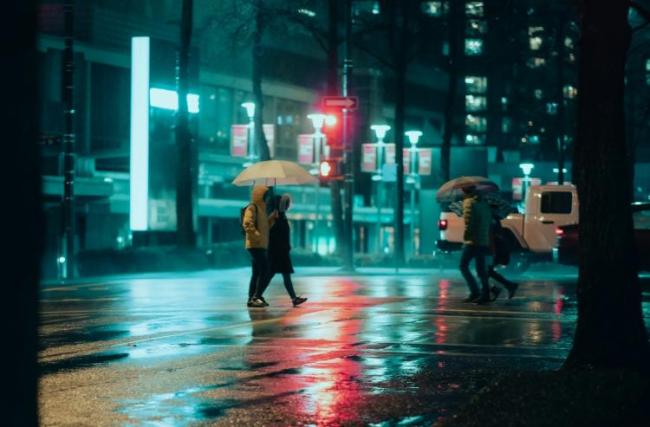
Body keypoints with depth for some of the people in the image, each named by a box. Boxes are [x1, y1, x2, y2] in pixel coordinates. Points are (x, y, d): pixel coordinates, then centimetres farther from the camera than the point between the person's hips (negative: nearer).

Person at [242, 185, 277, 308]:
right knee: (266, 272, -13)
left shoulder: (261, 208, 19)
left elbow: (265, 225, 24)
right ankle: (256, 297, -11)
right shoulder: (252, 208, -10)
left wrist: (272, 217, 11)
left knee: (257, 273, 11)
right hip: (255, 245, -10)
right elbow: (247, 224, -22)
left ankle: (253, 298, 15)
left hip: (260, 246, 10)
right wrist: (257, 236, -24)